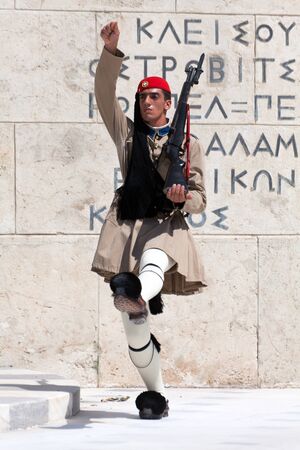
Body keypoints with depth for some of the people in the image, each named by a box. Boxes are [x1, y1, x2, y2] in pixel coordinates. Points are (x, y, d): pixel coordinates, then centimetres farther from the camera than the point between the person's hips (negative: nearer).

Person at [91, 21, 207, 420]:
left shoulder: (188, 144, 11)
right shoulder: (128, 134, 18)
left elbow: (199, 200, 9)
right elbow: (104, 95, 5)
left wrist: (184, 198, -15)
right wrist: (111, 53, -8)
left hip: (166, 226, -3)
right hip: (126, 225, 3)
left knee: (152, 264, -43)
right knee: (135, 334, -1)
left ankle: (135, 295, -77)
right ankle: (155, 394, 15)